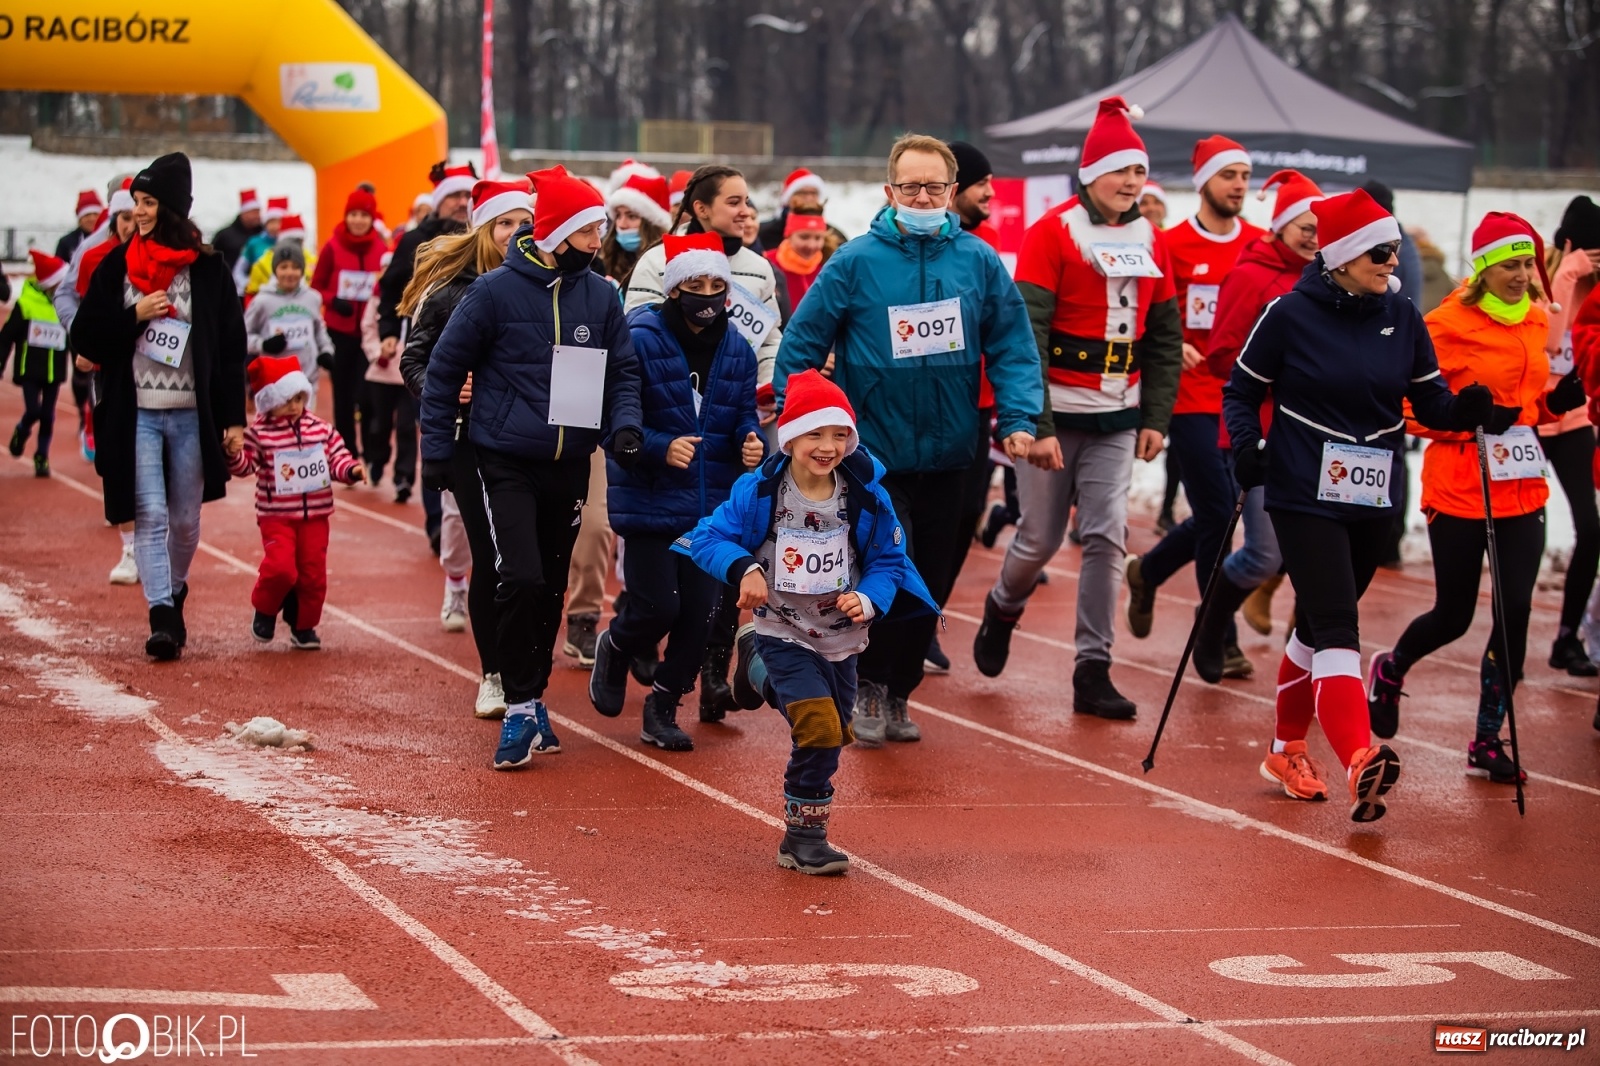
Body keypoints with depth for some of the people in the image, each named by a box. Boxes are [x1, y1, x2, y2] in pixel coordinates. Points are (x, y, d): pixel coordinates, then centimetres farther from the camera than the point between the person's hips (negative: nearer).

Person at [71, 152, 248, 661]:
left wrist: (233, 418, -2)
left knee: (185, 520, 10)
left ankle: (174, 593, 34)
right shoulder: (117, 265, 4)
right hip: (137, 415, 0)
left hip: (192, 416, 0)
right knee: (150, 516, -10)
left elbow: (232, 347, 2)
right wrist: (135, 315, -12)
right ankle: (161, 619, -12)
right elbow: (84, 337, 3)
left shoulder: (208, 269, 0)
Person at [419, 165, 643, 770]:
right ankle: (520, 710, -7)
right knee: (522, 579, -16)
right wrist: (437, 449, -2)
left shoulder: (600, 295, 3)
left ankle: (532, 700, 25)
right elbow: (445, 368, -2)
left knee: (551, 588, 11)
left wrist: (625, 425, -8)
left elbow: (623, 370, 11)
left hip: (570, 465, 4)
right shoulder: (496, 290, -9)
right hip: (507, 463, -4)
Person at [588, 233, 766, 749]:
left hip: (713, 507, 5)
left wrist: (752, 442, -11)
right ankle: (613, 650, 29)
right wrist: (661, 449, -27)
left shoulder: (737, 350, 5)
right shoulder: (640, 342, -11)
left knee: (701, 611, 1)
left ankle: (662, 708, 19)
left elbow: (745, 415, 12)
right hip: (650, 502, -4)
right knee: (658, 606, -7)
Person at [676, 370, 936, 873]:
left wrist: (870, 600, -18)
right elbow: (709, 537, -7)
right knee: (818, 727, -20)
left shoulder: (867, 499, -10)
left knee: (834, 735, 16)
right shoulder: (757, 493, -14)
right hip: (784, 634, -4)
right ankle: (805, 837, -3)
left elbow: (889, 561, 1)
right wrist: (742, 567, -26)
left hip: (842, 638, 4)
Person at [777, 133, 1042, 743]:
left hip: (948, 456, 3)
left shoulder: (978, 262, -1)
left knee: (932, 585, 11)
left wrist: (1019, 417, -11)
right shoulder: (856, 263, -7)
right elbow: (800, 346, -3)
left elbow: (1012, 348, 1)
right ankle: (872, 687, 10)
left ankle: (899, 693, 27)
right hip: (874, 453, -3)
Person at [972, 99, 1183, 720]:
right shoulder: (1054, 232, -10)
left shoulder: (1149, 241, 7)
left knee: (1107, 537, -3)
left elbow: (1165, 338, 13)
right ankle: (1002, 610, 36)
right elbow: (1026, 335, -14)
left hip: (1117, 418, 4)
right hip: (1056, 414, -4)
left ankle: (1093, 670, 2)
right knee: (1041, 538, 4)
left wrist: (1156, 418, 5)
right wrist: (1034, 427, -19)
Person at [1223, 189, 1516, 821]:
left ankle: (1287, 751, 33)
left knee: (1320, 626, 16)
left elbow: (1429, 401, 7)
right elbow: (1241, 392, 1)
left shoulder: (1402, 319, 4)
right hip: (1305, 498, -5)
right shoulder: (1290, 314, -8)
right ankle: (1361, 766, -30)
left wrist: (1466, 410, -14)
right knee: (1336, 626, -17)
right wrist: (1247, 446, -17)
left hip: (1372, 502, 5)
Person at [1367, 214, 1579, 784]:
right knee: (1454, 616, 6)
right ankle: (1390, 670, 39)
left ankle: (1488, 739, 9)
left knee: (1514, 613, -4)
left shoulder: (1535, 321, 8)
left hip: (1522, 490, 5)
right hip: (1459, 491, -5)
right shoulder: (1449, 324, -11)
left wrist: (1557, 401, 0)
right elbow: (1412, 410, -10)